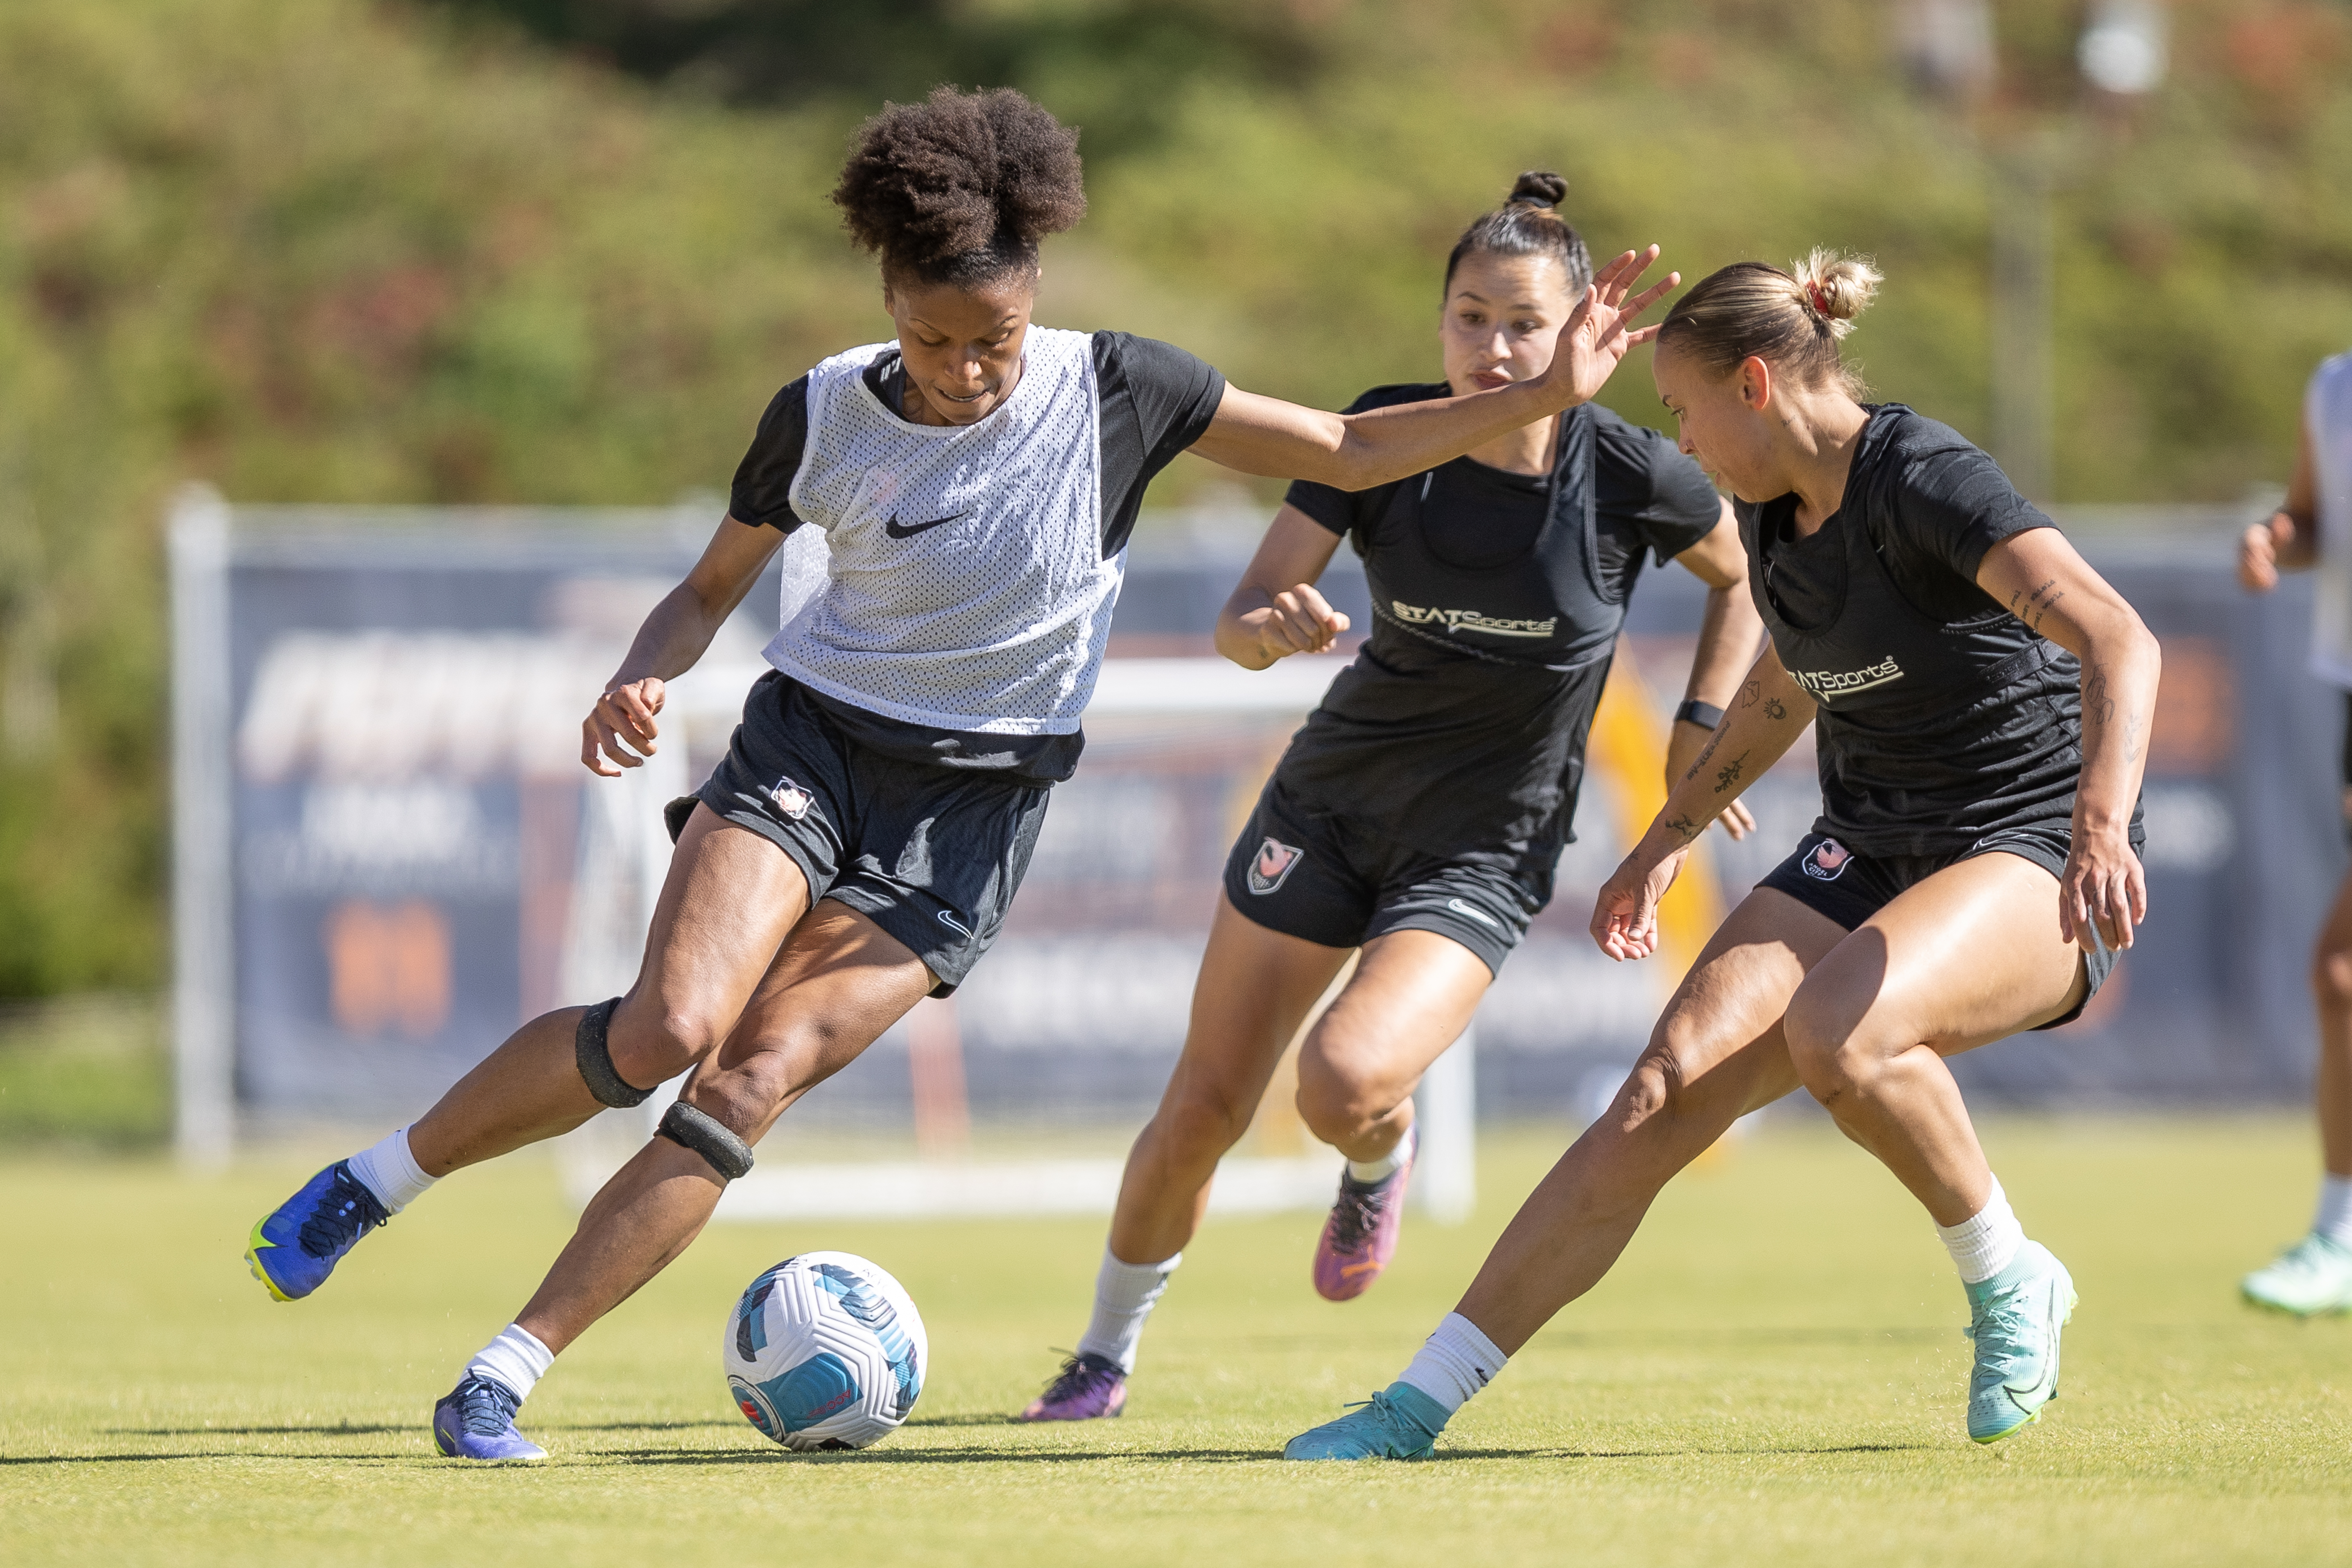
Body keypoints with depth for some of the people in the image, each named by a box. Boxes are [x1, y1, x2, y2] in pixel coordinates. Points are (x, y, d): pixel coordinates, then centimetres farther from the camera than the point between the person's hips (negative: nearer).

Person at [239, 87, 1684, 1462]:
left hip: (976, 808, 0)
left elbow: (1347, 451, 0)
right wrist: (641, 681, -13)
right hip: (811, 743, 0)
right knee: (669, 1027, -25)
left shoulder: (1111, 391, -8)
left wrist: (1545, 397, -8)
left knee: (756, 1079, -16)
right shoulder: (822, 416, -6)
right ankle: (376, 1182, -5)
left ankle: (506, 1376, -14)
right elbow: (716, 583, 8)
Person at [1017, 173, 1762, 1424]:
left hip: (1484, 850, -2)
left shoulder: (1630, 475, -16)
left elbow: (1744, 577, 6)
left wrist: (1699, 736, -4)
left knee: (1343, 1083, -25)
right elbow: (1238, 621, -13)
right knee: (1205, 1106, 3)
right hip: (1333, 799, 2)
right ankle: (1104, 1357, 25)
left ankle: (1380, 1161, 13)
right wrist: (1269, 626, -36)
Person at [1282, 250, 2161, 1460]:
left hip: (2031, 858, -7)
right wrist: (1666, 839, 31)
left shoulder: (1923, 479, -18)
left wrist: (2102, 826, -44)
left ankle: (2009, 1287, -12)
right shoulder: (1772, 509, 8)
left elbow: (2117, 638, -30)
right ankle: (1418, 1406, -12)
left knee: (1837, 1028, -37)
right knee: (1661, 1095, -12)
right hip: (1863, 853, 7)